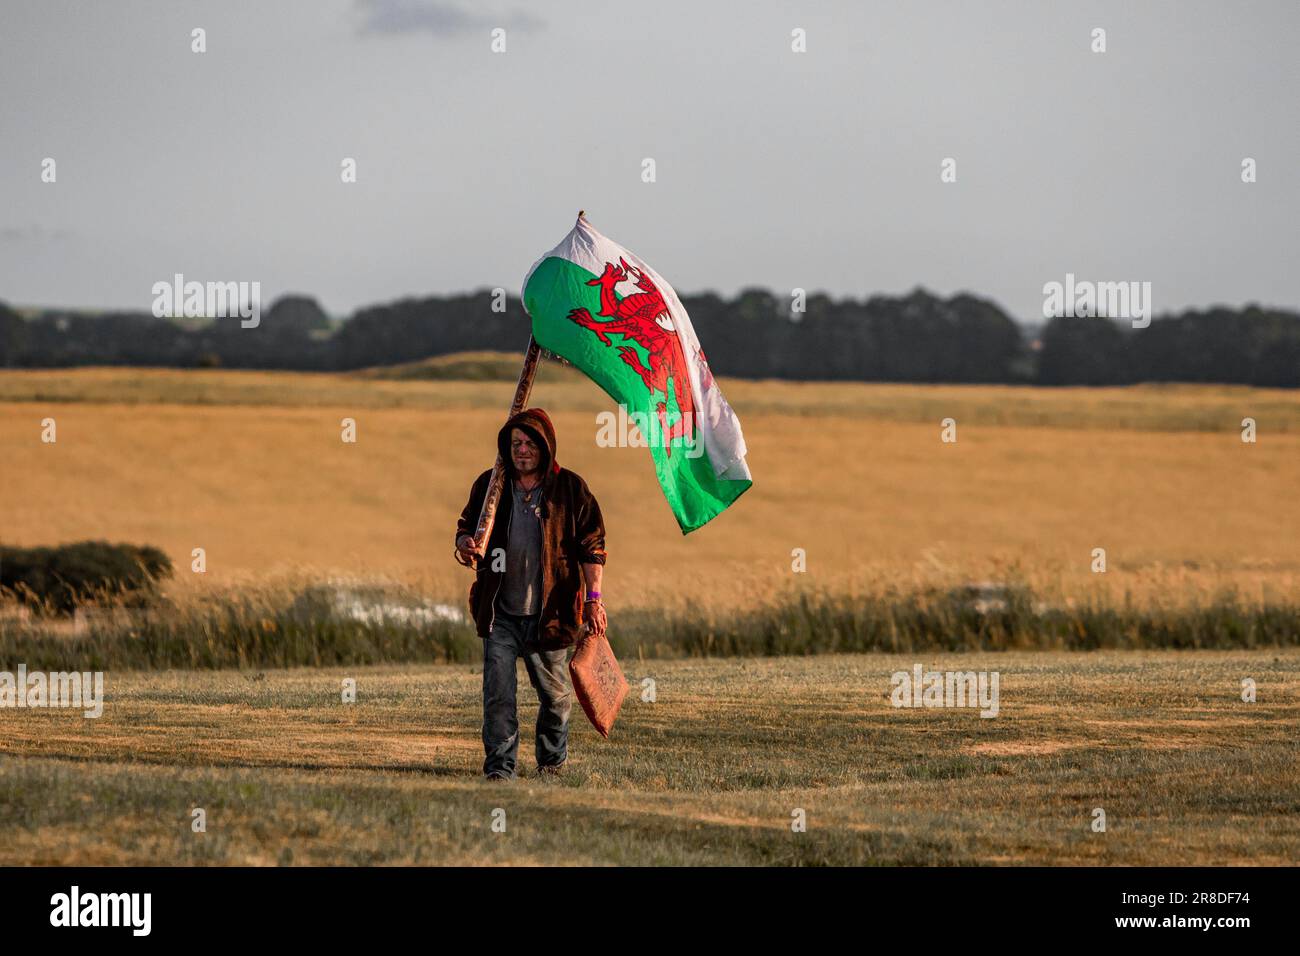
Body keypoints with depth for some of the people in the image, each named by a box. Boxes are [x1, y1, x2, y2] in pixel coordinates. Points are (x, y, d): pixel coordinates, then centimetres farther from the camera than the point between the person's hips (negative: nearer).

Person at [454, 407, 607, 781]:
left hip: (549, 612, -1)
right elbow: (466, 525, 16)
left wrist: (593, 597, -5)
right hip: (500, 612, 1)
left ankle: (553, 758, 32)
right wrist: (465, 544, -9)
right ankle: (499, 767, -5)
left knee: (554, 691, 11)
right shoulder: (489, 485, 5)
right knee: (497, 693, -9)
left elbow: (591, 546, 2)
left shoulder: (570, 488, 0)